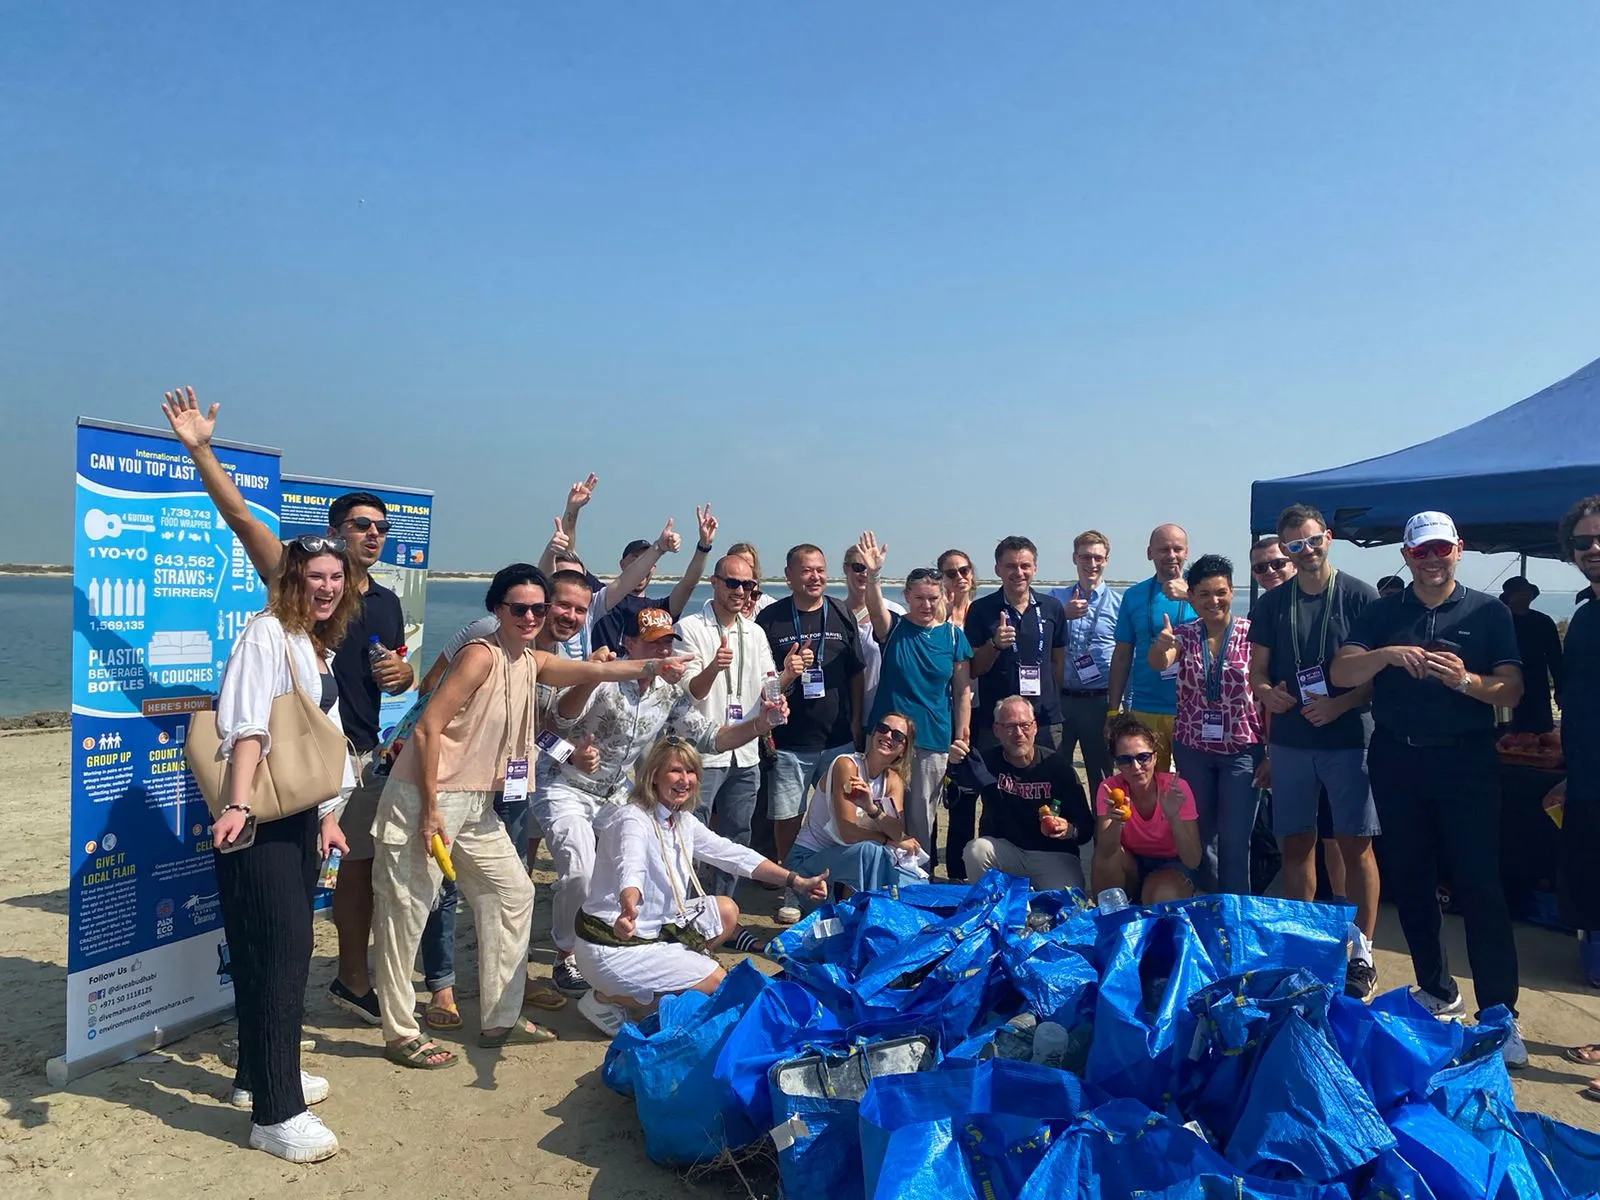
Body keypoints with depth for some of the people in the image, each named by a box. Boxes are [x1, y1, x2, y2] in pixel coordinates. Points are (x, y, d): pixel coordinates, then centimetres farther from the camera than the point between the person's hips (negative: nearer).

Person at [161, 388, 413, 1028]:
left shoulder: (387, 603, 13)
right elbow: (239, 517, -15)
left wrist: (403, 674, 0)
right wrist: (199, 449, -24)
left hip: (362, 752, 6)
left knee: (360, 863, 13)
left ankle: (353, 980, 29)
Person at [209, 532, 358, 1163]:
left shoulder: (319, 645, 14)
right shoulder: (267, 633, -12)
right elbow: (247, 726, -22)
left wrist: (327, 815, 19)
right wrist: (237, 805, -33)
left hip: (299, 815, 9)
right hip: (259, 820, -9)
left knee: (290, 947, 16)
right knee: (278, 951, -8)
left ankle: (260, 1075, 32)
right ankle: (276, 1115, 0)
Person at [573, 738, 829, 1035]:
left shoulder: (683, 821, 4)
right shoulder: (632, 820, -22)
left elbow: (732, 854, 6)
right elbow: (631, 868, -42)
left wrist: (796, 881, 0)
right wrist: (628, 909, -65)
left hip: (656, 928, 9)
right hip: (614, 941, -9)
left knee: (727, 911, 7)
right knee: (717, 983, -10)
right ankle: (607, 998, -4)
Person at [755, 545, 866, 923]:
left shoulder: (842, 615, 7)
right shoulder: (770, 619, -1)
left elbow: (857, 672, 12)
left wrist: (856, 720, 7)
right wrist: (785, 674, -19)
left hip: (838, 737, 2)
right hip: (789, 740, -2)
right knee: (787, 817, 4)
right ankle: (790, 892, 19)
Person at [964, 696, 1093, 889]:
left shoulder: (1058, 766, -8)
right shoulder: (988, 762, -3)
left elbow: (1086, 827, -7)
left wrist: (1069, 831, -30)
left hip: (1054, 855, -2)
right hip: (1005, 849, 2)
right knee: (976, 850, -27)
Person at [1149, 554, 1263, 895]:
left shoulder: (1252, 633, -6)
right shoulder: (1184, 634, 0)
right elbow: (1159, 665, -20)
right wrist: (1161, 646, -45)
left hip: (1241, 750, -2)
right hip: (1192, 749, 3)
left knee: (1235, 841, -2)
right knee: (1202, 836, 14)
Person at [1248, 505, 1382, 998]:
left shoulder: (1359, 596, -2)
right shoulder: (1272, 603, 7)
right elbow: (1257, 671, 10)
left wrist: (1340, 704, -18)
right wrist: (1268, 693, -12)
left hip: (1348, 737, -3)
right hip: (1290, 740, 3)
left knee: (1355, 844, 1)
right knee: (1296, 843, 9)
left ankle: (1361, 952, 13)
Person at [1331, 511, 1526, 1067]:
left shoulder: (1488, 612, 2)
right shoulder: (1382, 613, 6)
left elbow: (1511, 690, -3)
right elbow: (1340, 674, -5)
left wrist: (1465, 680, -22)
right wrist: (1388, 655, -23)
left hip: (1467, 761, -2)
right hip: (1396, 761, 3)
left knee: (1480, 889, -5)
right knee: (1410, 883, 11)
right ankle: (1438, 994, 27)